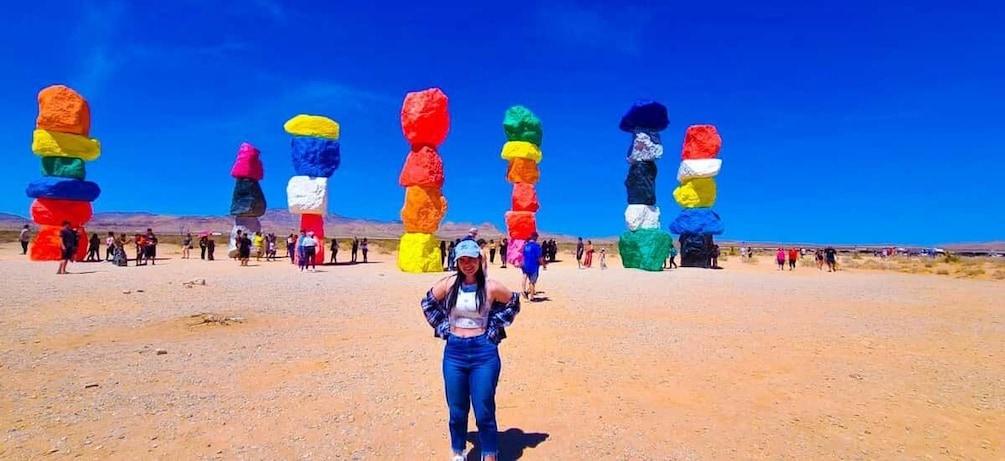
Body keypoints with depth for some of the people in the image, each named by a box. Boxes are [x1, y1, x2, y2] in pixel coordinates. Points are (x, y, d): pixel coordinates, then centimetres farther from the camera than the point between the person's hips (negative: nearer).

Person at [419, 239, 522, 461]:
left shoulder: (491, 287, -8)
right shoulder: (449, 284, -2)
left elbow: (514, 303, 8)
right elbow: (428, 303, 14)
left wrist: (494, 328, 1)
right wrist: (443, 328, 5)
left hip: (484, 352, -2)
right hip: (454, 351, 2)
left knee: (484, 412, 2)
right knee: (457, 411, 13)